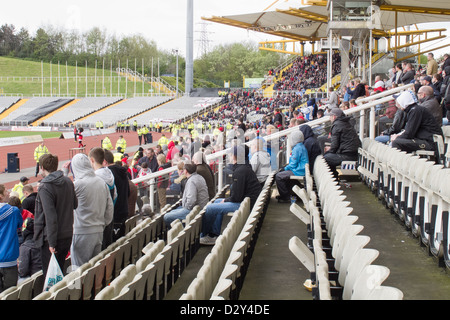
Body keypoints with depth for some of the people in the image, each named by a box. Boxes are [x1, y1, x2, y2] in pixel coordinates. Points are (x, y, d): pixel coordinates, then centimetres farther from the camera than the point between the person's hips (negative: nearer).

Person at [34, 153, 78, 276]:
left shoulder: (45, 188, -17)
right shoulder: (68, 182, 4)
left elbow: (50, 217, -22)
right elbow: (75, 205, 15)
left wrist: (51, 243, -20)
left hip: (52, 238, -7)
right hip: (68, 235, 7)